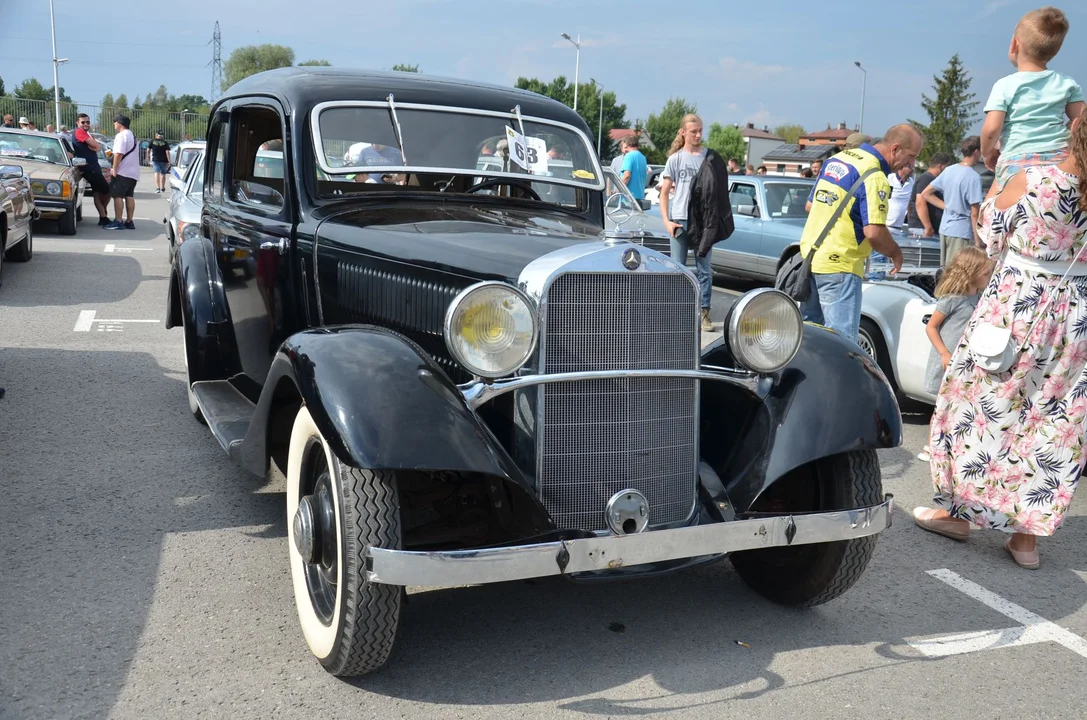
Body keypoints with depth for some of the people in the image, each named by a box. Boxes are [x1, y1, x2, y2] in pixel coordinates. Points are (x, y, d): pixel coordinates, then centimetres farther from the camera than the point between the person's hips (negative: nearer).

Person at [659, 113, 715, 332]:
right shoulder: (676, 159, 4)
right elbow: (664, 193, 5)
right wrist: (666, 221, -6)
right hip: (680, 220, 0)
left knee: (705, 270, 4)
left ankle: (704, 313, 9)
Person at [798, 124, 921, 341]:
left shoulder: (838, 158, 12)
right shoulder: (874, 176, -15)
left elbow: (811, 205, 20)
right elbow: (874, 232, -22)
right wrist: (895, 254, -4)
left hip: (809, 254, 9)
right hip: (839, 265, -9)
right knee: (842, 340, -6)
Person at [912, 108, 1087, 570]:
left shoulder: (1031, 182, -14)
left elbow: (990, 238, 0)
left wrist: (995, 192, 14)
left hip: (1015, 309, -3)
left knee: (985, 409, 11)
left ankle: (958, 510, 21)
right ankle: (1027, 534, 18)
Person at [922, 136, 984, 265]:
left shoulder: (948, 170, 8)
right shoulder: (974, 177, -14)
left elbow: (926, 194, 14)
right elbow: (974, 213, -15)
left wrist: (947, 206, 10)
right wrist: (978, 240, -10)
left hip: (944, 229, 8)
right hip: (962, 232, -8)